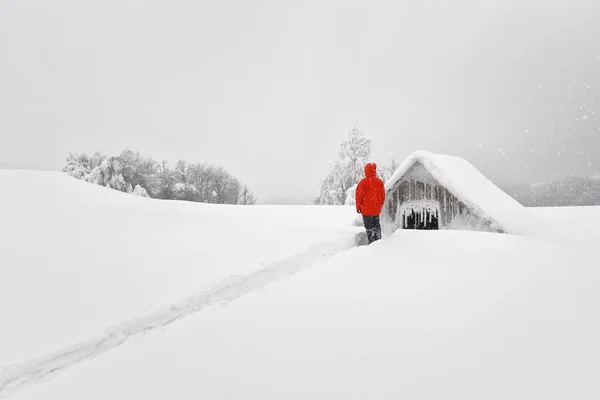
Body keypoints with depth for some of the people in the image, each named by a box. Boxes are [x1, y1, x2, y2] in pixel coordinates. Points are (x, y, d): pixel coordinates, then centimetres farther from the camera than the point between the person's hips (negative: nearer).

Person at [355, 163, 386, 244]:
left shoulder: (363, 182, -12)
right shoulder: (379, 181, 2)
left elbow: (359, 195, -10)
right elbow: (383, 195, 8)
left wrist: (358, 207, 1)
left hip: (366, 209, -5)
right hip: (377, 209, 5)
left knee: (369, 227, 0)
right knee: (376, 225, 16)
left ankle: (372, 242, -3)